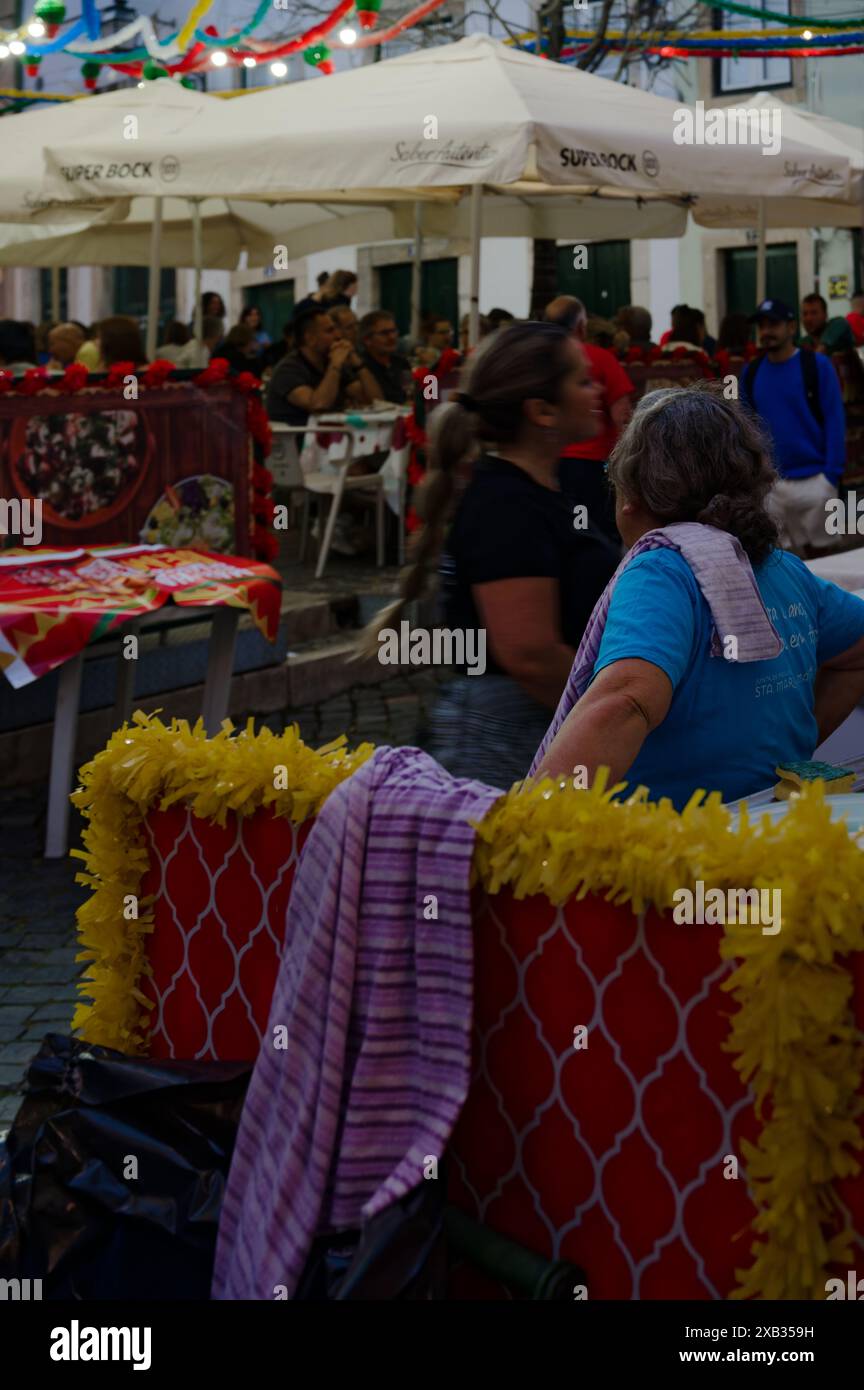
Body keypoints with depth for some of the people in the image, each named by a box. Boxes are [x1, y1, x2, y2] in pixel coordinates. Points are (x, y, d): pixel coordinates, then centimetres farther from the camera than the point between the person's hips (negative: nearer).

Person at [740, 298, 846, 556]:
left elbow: (834, 420, -6)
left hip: (813, 479, -3)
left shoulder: (817, 365, -4)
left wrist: (832, 474, -12)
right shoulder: (751, 372, 6)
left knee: (817, 550, 9)